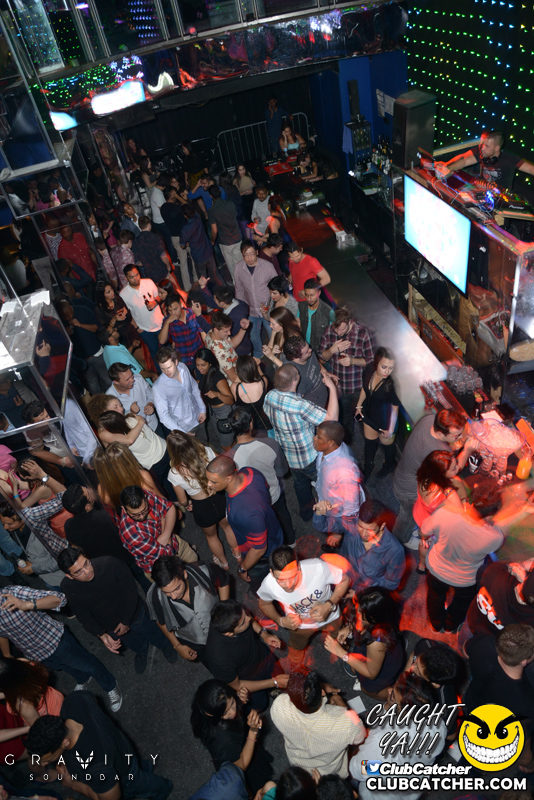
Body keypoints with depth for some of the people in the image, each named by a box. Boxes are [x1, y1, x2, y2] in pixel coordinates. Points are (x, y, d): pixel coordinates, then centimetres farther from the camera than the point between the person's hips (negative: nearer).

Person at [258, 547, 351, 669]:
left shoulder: (317, 567, -45)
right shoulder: (268, 585, -38)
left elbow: (344, 580, -24)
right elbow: (264, 604, -11)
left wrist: (329, 606, -35)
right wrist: (281, 621, -27)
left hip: (330, 617, 0)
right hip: (299, 624, 1)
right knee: (296, 648, 31)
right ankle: (297, 672, 68)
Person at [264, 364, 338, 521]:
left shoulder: (269, 396, -16)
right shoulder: (300, 405, -39)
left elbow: (267, 416, 5)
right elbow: (331, 418, -35)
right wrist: (332, 388, -31)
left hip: (285, 454, 7)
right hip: (308, 458, -7)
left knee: (300, 482, 32)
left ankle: (306, 512, 54)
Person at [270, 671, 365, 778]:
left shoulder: (278, 707, -39)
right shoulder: (345, 721, -44)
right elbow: (359, 738, -19)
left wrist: (321, 686, -13)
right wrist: (340, 702, -12)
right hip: (331, 769, -1)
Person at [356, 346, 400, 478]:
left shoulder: (392, 383, -38)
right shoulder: (369, 371, -23)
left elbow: (395, 408, -24)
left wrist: (391, 430, -15)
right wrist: (359, 406, 11)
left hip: (385, 420, -5)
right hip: (369, 413, 5)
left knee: (387, 443, 25)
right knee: (369, 440, 28)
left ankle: (389, 465, 58)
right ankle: (368, 465, 57)